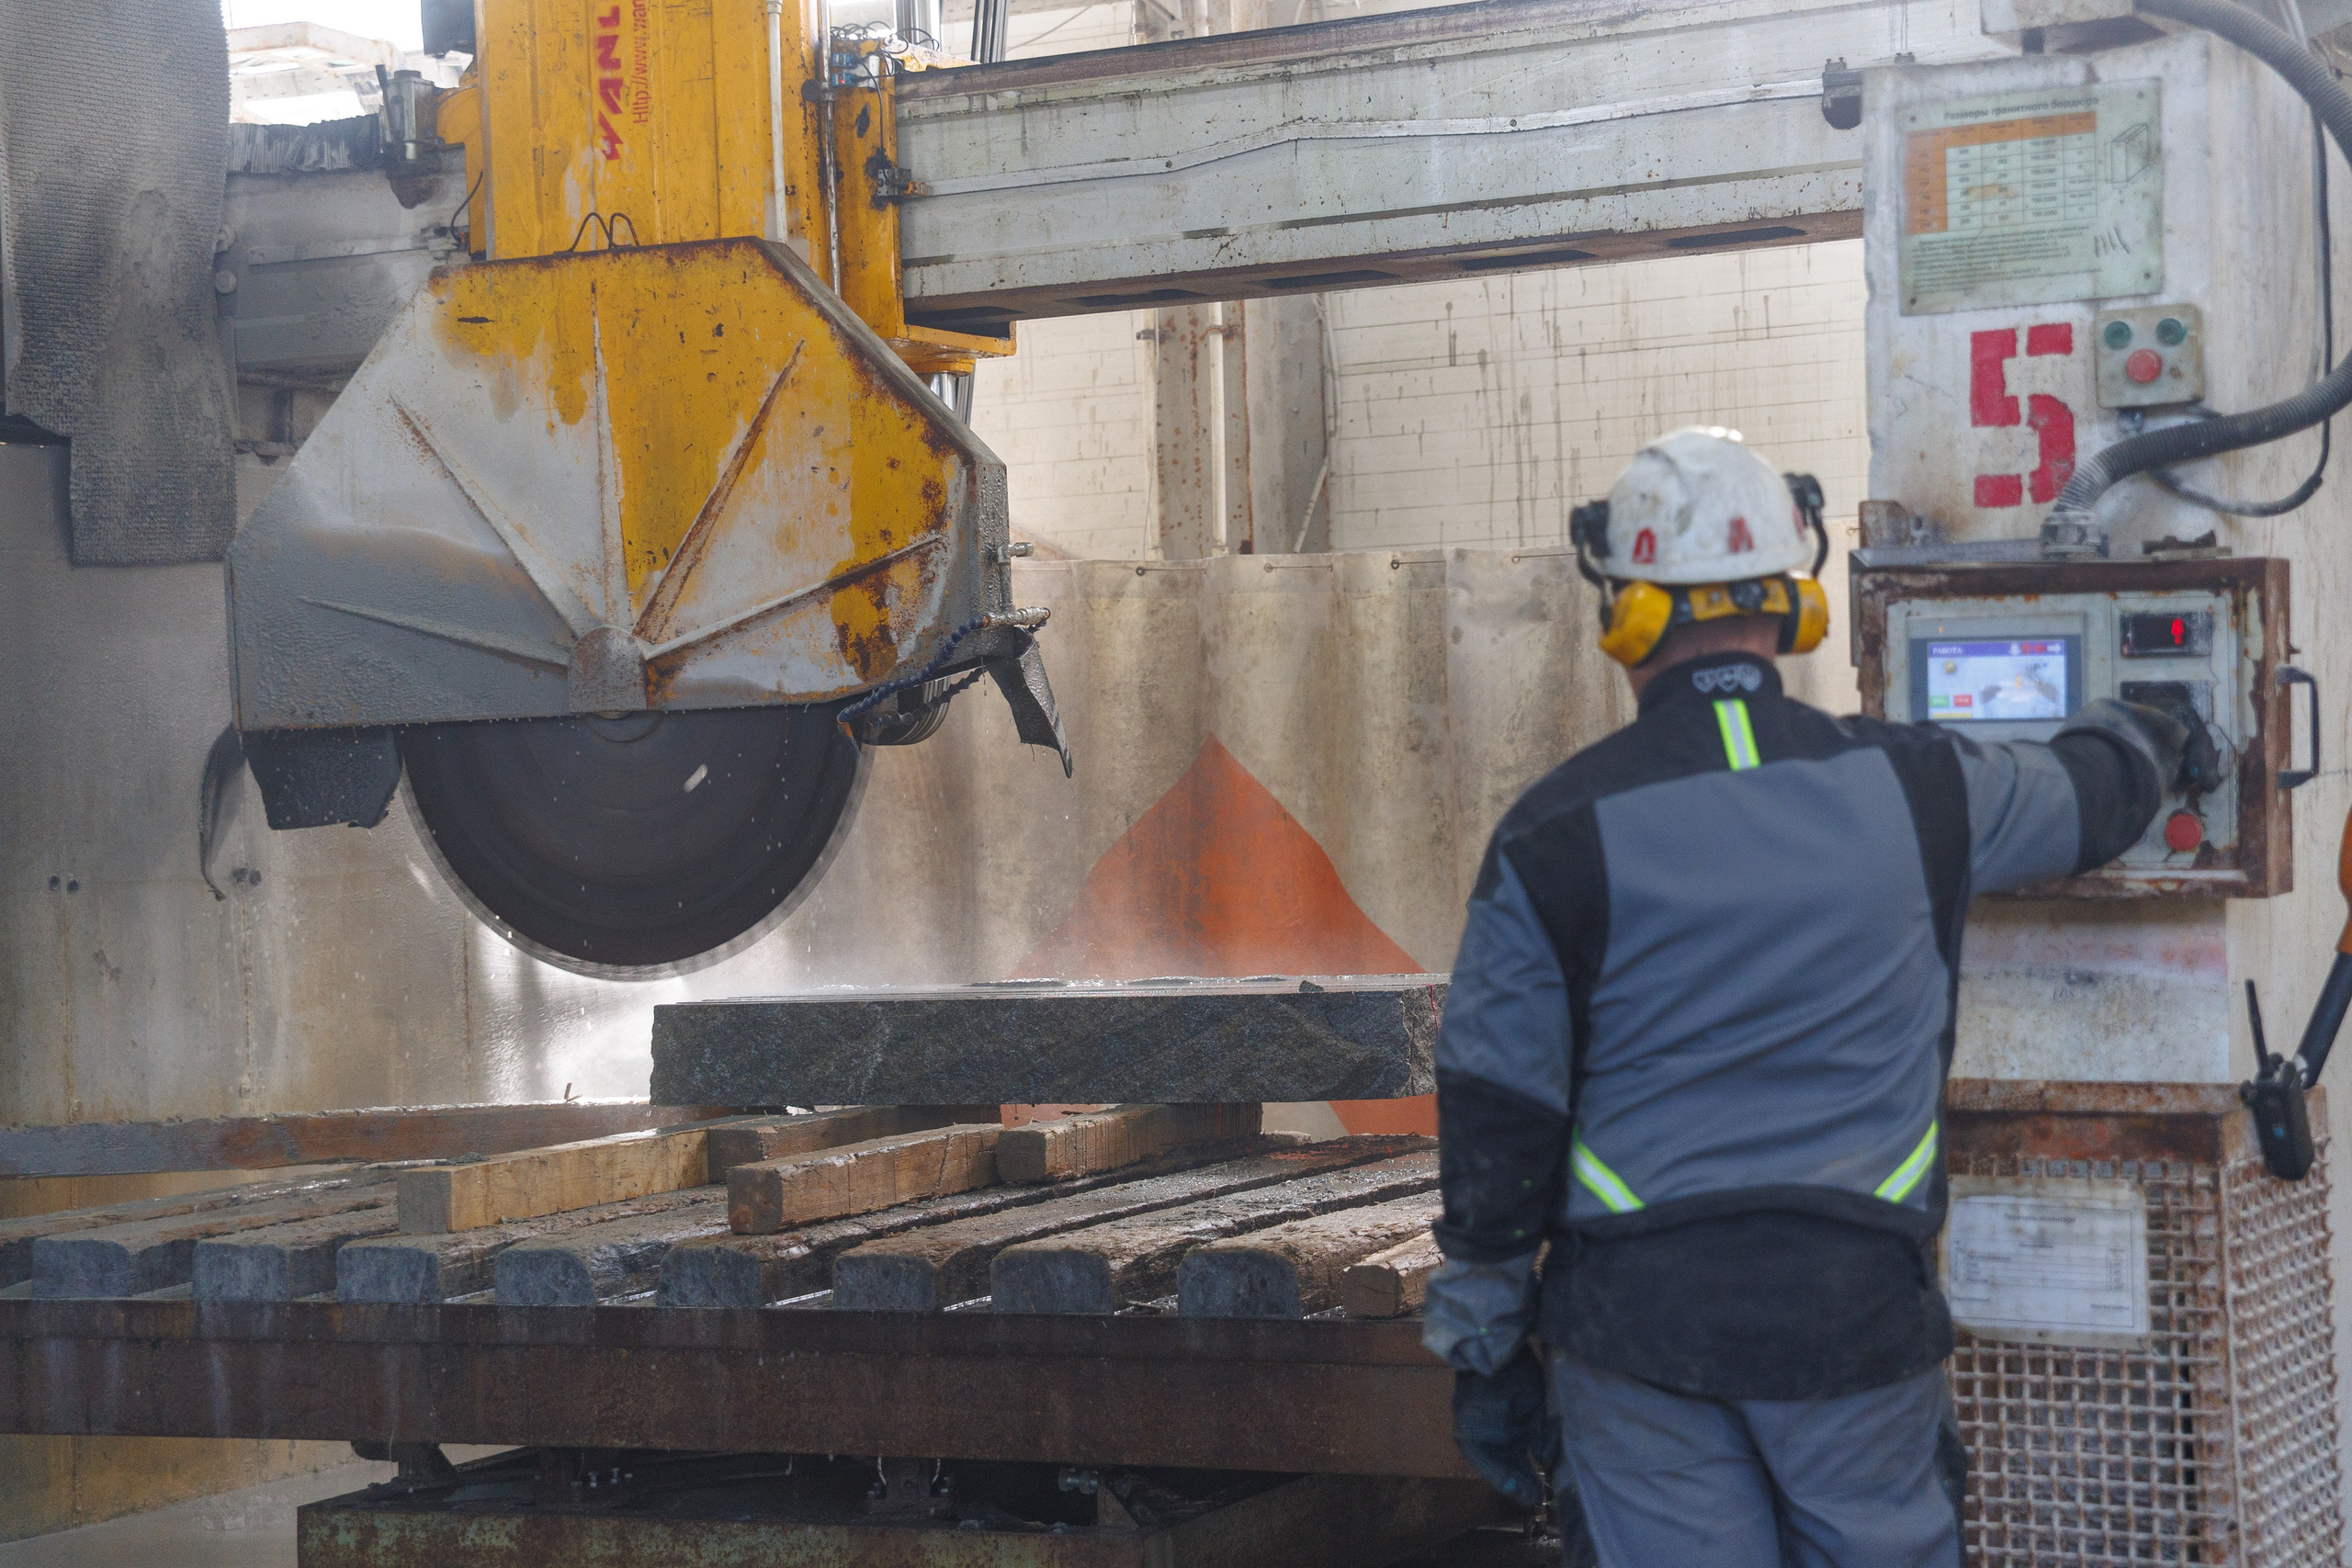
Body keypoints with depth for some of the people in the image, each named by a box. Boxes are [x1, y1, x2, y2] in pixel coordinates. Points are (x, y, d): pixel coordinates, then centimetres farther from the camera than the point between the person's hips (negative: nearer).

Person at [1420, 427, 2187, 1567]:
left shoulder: (1556, 835, -6)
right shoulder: (1914, 789, -1)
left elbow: (1495, 1123, -4)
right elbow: (2098, 792, 20)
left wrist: (1485, 1350, 6)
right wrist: (2142, 734, 46)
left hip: (1635, 1312, -1)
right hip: (1854, 1306, 1)